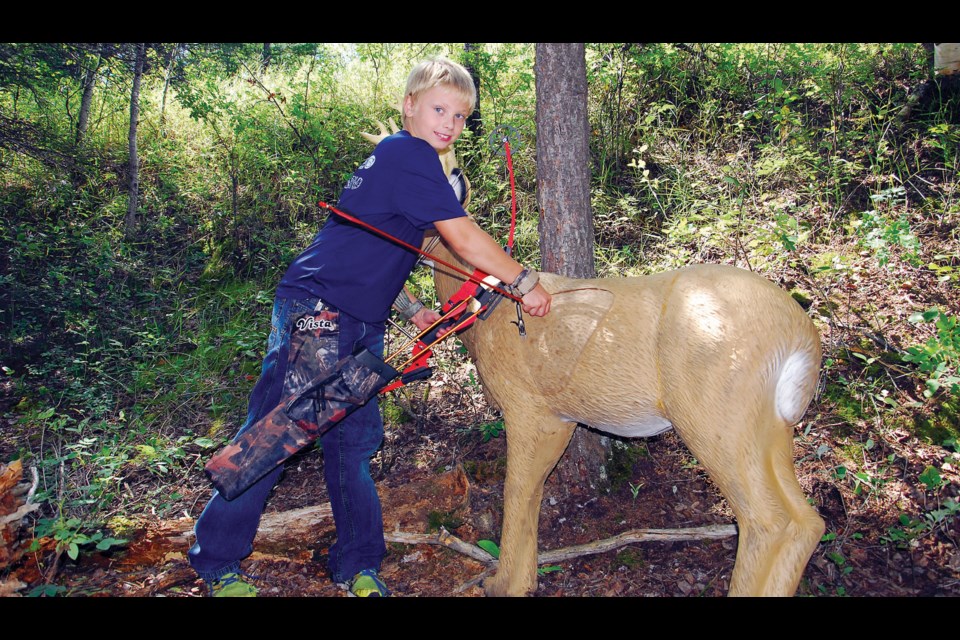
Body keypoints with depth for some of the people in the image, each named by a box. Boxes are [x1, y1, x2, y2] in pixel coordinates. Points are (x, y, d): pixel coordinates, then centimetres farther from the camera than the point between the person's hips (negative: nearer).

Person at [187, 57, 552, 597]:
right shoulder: (410, 153, -11)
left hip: (361, 325, 10)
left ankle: (358, 565, 24)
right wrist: (526, 282, -8)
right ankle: (217, 560, 14)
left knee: (355, 441, 13)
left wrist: (412, 309, 14)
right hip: (317, 311, -10)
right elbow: (465, 239, -17)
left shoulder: (397, 160, 19)